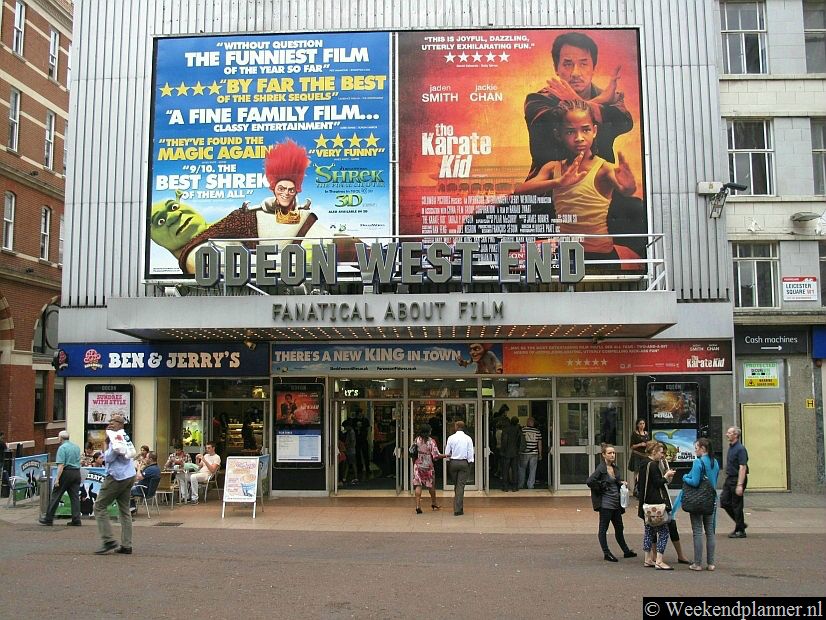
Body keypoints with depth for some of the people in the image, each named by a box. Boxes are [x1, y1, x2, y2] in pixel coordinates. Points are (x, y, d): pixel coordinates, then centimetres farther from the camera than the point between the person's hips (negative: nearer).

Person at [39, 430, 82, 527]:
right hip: (77, 473, 6)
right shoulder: (77, 447, 12)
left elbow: (61, 465, -16)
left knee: (56, 495, 4)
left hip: (66, 473, -6)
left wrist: (57, 478, -17)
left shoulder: (62, 448, -10)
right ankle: (76, 520, 1)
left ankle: (48, 519, 11)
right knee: (75, 496, 5)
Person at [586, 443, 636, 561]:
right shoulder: (601, 468, -14)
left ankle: (626, 551, 29)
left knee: (619, 528, 18)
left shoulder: (615, 468, 10)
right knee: (603, 529, 4)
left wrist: (622, 484, 3)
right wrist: (601, 488, -15)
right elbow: (589, 481, -23)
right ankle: (606, 553, 11)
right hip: (605, 503, -8)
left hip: (616, 503, 8)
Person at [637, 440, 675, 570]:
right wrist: (666, 476, -1)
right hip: (656, 503, -10)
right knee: (663, 531, -6)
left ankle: (648, 560, 17)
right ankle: (659, 561, -10)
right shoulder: (653, 465, -14)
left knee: (649, 530, 13)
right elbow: (658, 483, -17)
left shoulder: (644, 465, 14)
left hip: (646, 503, 10)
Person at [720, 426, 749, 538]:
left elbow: (742, 467, -22)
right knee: (724, 501, 9)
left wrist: (740, 485, -26)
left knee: (737, 505, -1)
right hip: (729, 479, 9)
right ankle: (740, 524, 23)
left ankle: (740, 531, 11)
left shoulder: (740, 449, -17)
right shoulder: (731, 447, 12)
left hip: (737, 479, -9)